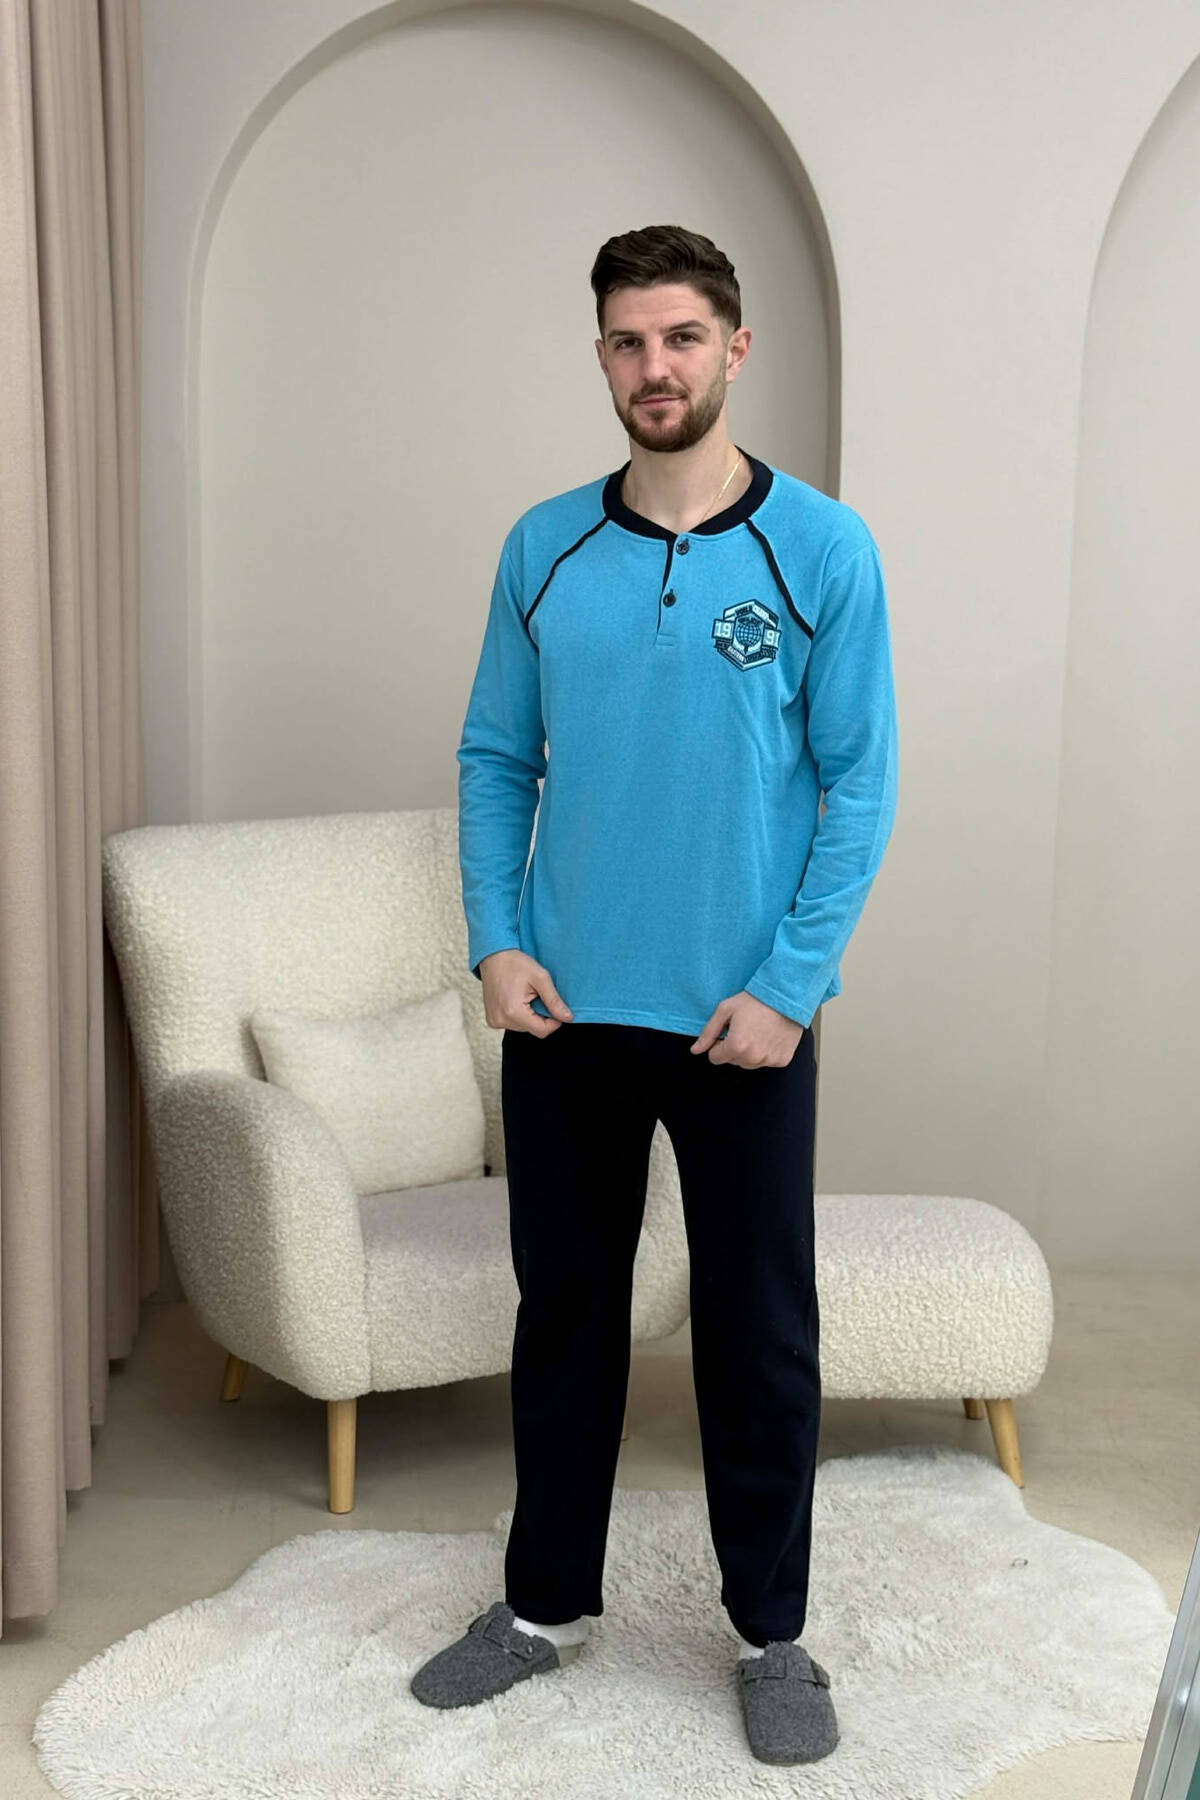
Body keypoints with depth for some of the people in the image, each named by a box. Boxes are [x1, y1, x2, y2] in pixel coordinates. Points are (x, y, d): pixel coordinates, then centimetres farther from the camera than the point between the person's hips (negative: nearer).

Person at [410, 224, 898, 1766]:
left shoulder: (821, 549, -5)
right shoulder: (544, 548, 4)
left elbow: (859, 782, -6)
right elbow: (495, 758, 8)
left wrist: (788, 986, -12)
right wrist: (496, 941, -4)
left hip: (744, 1017, -2)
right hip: (565, 1007, 3)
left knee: (760, 1331, 8)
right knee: (564, 1306, 14)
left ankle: (772, 1631, 27)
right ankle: (548, 1599, 32)